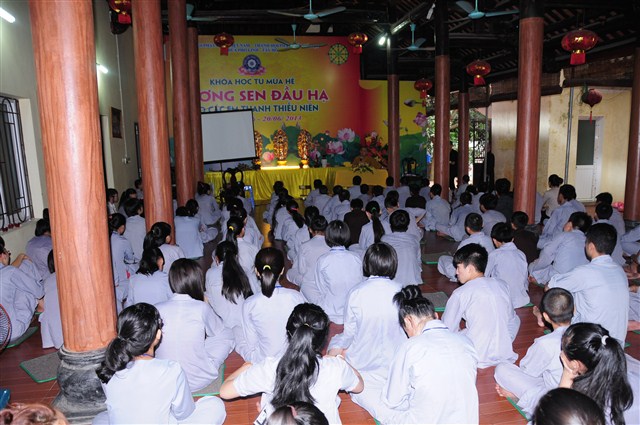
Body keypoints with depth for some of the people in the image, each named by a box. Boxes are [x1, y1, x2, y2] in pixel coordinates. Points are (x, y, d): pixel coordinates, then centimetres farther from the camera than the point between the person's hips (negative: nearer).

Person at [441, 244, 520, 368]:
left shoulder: (461, 293, -14)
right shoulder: (501, 285, 2)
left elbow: (448, 328, -4)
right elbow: (514, 322, 11)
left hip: (478, 358, -5)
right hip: (504, 355, 5)